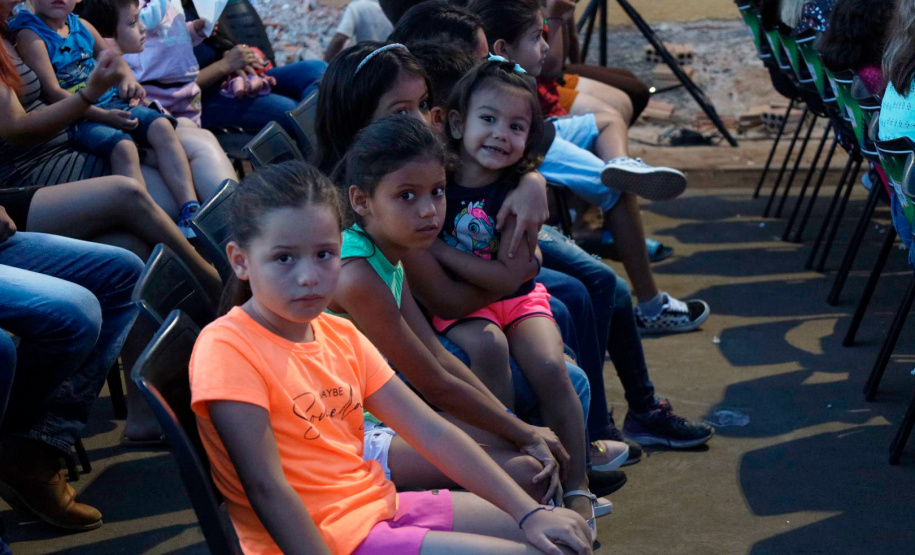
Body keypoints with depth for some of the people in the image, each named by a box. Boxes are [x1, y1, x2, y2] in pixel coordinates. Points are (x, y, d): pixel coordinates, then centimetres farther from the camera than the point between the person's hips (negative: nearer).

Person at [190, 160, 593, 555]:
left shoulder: (341, 336, 9)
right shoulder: (227, 349, -15)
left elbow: (431, 432, 7)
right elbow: (267, 488, -20)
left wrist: (530, 512, 1)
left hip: (383, 507, 8)